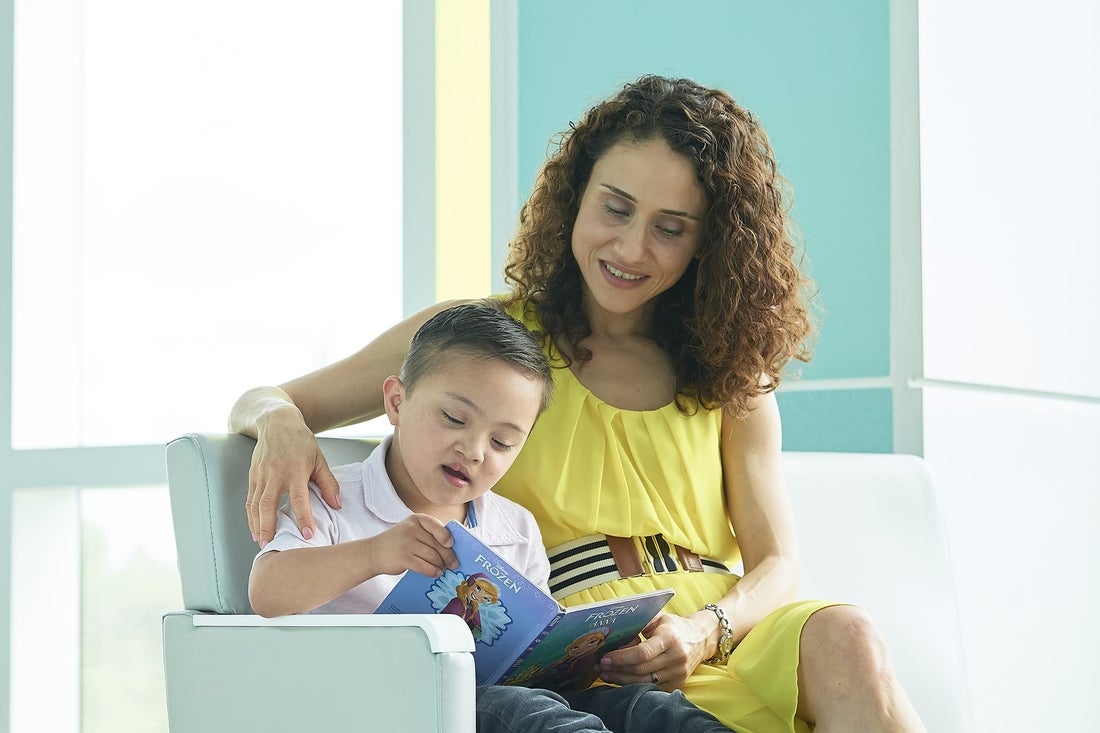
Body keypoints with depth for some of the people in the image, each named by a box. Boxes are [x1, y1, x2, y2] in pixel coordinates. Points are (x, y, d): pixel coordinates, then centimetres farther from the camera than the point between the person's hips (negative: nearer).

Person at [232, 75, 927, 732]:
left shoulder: (730, 377, 19)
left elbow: (777, 564, 12)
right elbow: (261, 402, 16)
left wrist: (703, 632, -12)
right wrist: (282, 424, -11)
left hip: (725, 639, 4)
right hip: (574, 670, -4)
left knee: (839, 634, -34)